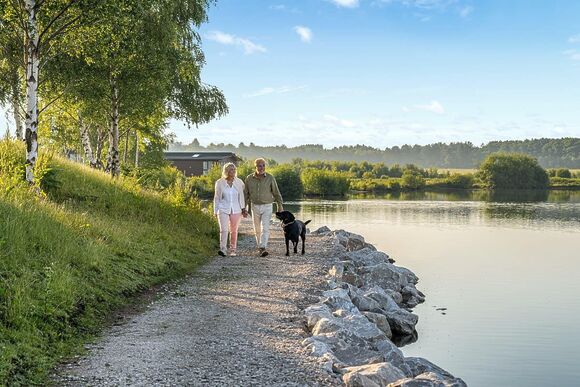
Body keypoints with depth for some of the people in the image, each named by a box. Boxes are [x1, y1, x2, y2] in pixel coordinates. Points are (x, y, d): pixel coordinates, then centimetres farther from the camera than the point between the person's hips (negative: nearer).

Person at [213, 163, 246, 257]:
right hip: (223, 210, -2)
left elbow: (241, 197, 8)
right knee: (224, 229, -16)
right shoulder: (219, 183, -1)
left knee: (234, 231, 7)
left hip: (236, 210, 2)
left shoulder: (239, 182, 2)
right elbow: (216, 197, 7)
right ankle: (223, 249, -21)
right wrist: (215, 211, 7)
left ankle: (232, 250, 17)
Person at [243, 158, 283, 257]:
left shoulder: (270, 178, -5)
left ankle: (263, 248, -21)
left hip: (267, 207, -2)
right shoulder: (249, 178, -1)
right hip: (255, 207, 2)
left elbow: (276, 193, 0)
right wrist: (244, 208, 2)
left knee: (265, 228, -14)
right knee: (257, 230, 10)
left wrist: (280, 207, 0)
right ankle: (260, 247, 25)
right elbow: (245, 194, 5)